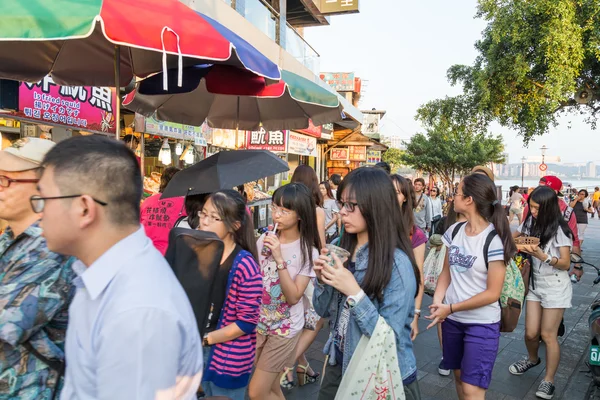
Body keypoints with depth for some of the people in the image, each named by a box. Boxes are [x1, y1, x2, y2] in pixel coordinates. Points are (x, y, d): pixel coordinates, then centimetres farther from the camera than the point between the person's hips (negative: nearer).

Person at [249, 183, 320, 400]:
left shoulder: (308, 251, -14)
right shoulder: (263, 240, -4)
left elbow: (294, 297, -23)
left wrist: (279, 258, -29)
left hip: (285, 328, -4)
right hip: (259, 323, 4)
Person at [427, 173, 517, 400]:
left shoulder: (494, 239, -19)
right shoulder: (454, 231, -1)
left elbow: (492, 293, -18)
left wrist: (451, 308, -16)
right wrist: (437, 301, -9)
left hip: (482, 323, -6)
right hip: (452, 319, 6)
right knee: (459, 376, 20)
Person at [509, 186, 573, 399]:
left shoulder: (559, 229, -16)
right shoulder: (530, 222, -1)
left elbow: (565, 264, -16)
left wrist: (541, 255, -31)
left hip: (555, 287, -4)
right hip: (535, 283, 4)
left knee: (548, 334, -1)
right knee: (531, 332, 6)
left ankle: (549, 380, 13)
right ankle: (532, 359, 35)